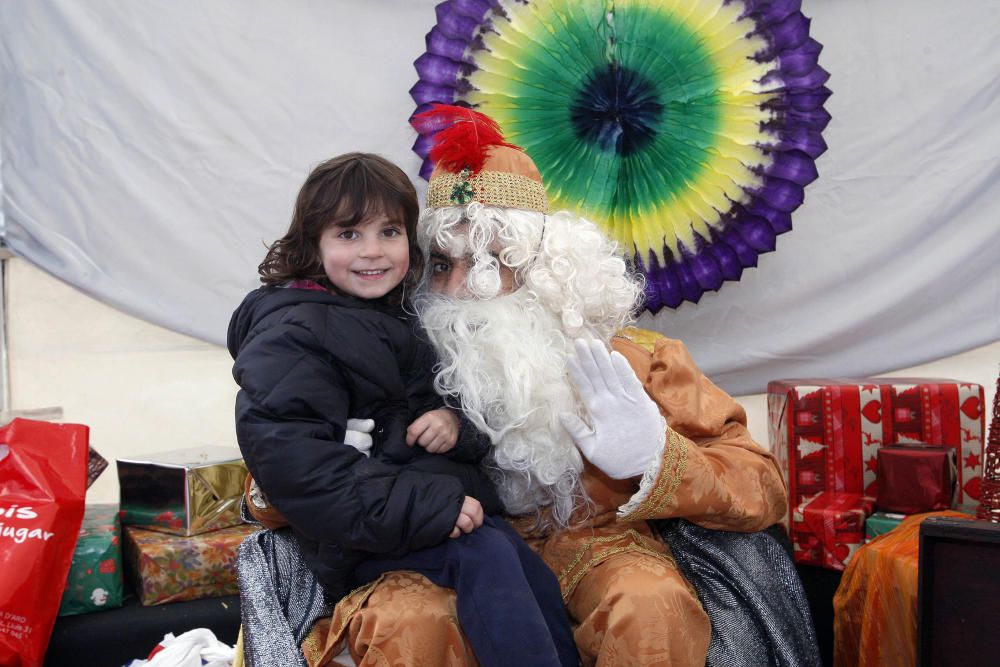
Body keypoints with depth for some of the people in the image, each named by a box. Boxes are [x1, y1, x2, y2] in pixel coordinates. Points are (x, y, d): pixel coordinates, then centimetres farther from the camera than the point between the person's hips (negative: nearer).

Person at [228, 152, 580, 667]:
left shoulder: (397, 320, 16)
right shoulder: (291, 336, -11)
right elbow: (290, 462, -23)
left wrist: (455, 425, -4)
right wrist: (424, 508, -27)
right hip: (359, 544, -7)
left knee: (534, 572, -14)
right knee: (487, 555, -28)